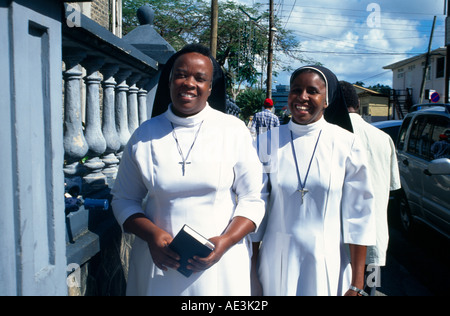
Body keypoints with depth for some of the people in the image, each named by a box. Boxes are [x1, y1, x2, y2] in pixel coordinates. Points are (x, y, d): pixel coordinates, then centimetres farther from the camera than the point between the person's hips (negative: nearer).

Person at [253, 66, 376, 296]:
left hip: (327, 266, -1)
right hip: (277, 265, 1)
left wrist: (356, 285, -5)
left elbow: (358, 217, -4)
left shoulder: (347, 145, -6)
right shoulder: (268, 142, -3)